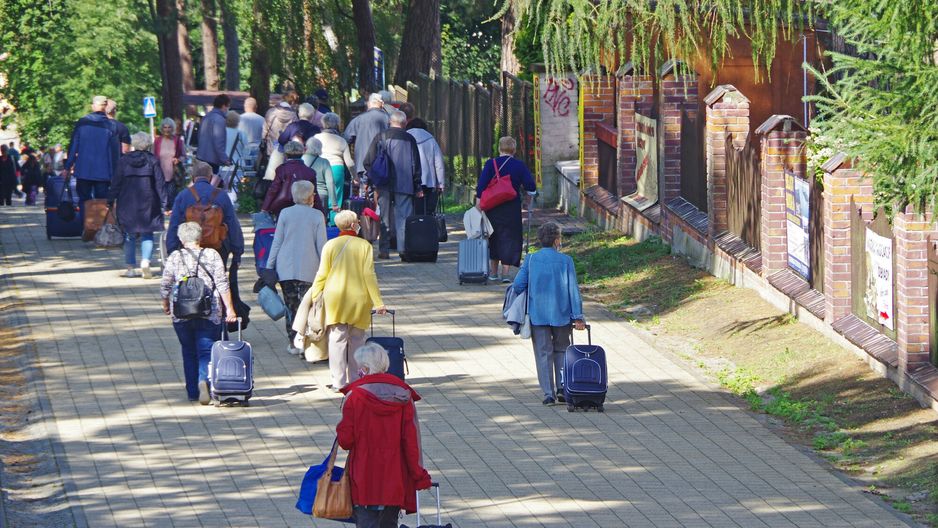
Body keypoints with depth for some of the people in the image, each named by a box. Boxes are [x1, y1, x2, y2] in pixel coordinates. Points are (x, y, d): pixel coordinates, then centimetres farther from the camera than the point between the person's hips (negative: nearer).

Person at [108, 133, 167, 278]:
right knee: (147, 234, 6)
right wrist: (164, 203, 0)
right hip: (147, 204, -1)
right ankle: (145, 261, -17)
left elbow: (116, 183, 1)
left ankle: (130, 268, 9)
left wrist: (110, 201, 7)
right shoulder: (152, 160, -3)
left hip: (127, 204, 1)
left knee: (129, 235, 9)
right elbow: (160, 183, -3)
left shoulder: (124, 160, 0)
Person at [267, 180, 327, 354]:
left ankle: (293, 344, 11)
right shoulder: (317, 216, -3)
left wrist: (269, 266, 8)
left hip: (286, 268, 2)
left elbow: (277, 242, 2)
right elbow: (321, 245, -1)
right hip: (308, 269, -2)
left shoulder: (285, 213, 0)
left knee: (291, 306, 9)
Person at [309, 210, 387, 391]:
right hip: (358, 300, 0)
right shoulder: (364, 246, -5)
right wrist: (378, 302, -1)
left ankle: (338, 382, -4)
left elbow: (322, 275, -1)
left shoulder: (330, 245, -3)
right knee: (356, 340, 12)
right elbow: (369, 275, -6)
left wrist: (314, 296, 11)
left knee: (337, 340, 1)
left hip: (335, 299, 0)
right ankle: (355, 380, 14)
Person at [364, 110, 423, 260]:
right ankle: (403, 248, -8)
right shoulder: (409, 139, 2)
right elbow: (416, 164, 5)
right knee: (403, 217, 0)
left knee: (384, 218, 5)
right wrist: (418, 186, 11)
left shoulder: (380, 138, 0)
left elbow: (368, 162, 2)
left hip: (384, 185, 0)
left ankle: (384, 250, 3)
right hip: (404, 185, 0)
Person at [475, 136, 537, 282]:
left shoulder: (490, 164, -5)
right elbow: (531, 186, -5)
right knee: (509, 237, 4)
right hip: (512, 208, -1)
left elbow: (481, 186, -9)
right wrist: (529, 199, 13)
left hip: (493, 207, 1)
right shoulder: (519, 165, -3)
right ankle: (505, 273, -4)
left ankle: (494, 272, 19)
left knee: (494, 238, 14)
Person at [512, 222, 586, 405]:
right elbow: (573, 289, -5)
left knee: (543, 353, 7)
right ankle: (562, 386, 6)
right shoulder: (565, 260, -5)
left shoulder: (531, 259, -2)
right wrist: (578, 316, -2)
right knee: (561, 350, 18)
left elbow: (518, 285, -7)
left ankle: (548, 393, 3)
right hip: (561, 314, 0)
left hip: (537, 315, 0)